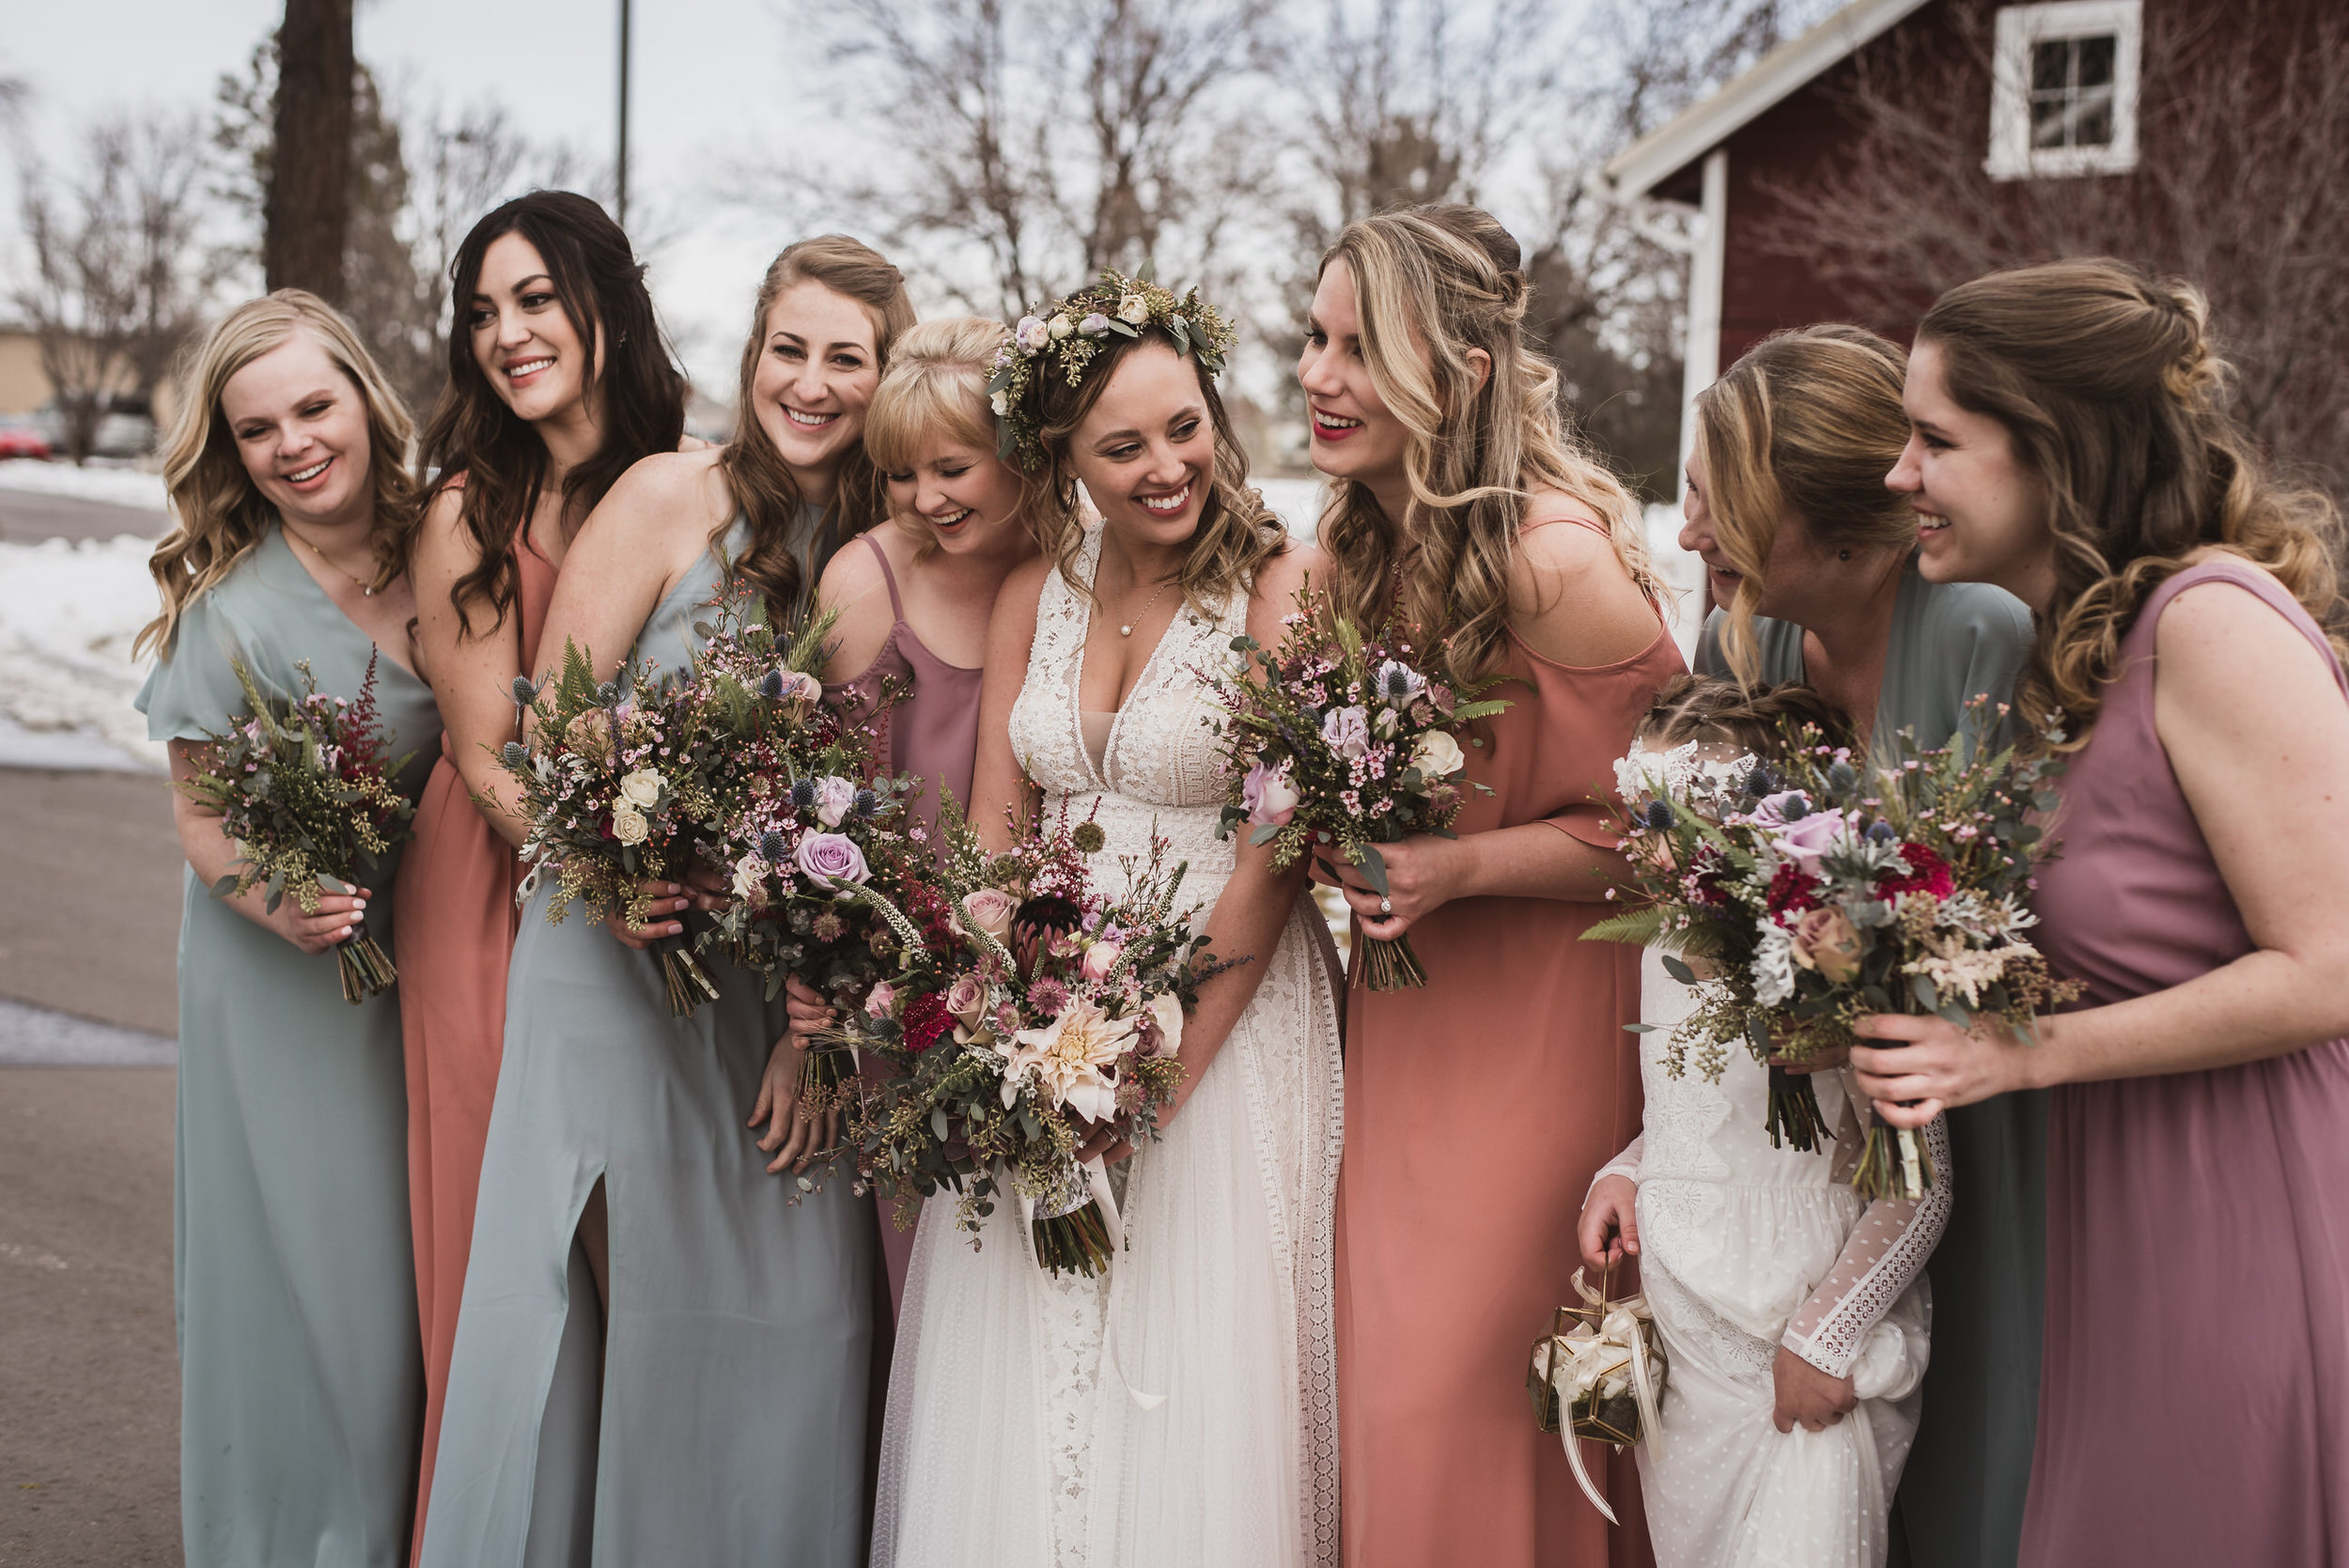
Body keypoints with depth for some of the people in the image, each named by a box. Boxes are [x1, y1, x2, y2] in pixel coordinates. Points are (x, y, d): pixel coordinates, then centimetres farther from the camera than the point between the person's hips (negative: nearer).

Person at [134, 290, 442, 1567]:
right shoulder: (232, 602, -15)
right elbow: (197, 810, -9)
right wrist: (272, 901, -26)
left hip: (419, 960, 4)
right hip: (275, 976, -4)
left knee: (409, 1261, 12)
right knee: (295, 1261, 3)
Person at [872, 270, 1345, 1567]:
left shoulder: (1282, 589, -10)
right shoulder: (1035, 593, 6)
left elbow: (1272, 863, -13)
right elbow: (993, 828, 6)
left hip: (1219, 1021, -5)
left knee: (1189, 1388, 0)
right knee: (1008, 1396, 11)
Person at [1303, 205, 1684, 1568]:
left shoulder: (1555, 558, -22)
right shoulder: (1367, 545, 3)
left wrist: (1459, 869, -24)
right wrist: (1348, 842, 2)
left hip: (1540, 1029, -7)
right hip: (1404, 1016, 7)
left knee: (1467, 1396, -1)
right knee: (1386, 1383, 13)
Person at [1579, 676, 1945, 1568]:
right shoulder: (1670, 948, 4)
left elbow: (1917, 1188, -16)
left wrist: (1824, 1336, -14)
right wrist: (1623, 1175, 3)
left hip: (1804, 1375, -7)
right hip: (1681, 1358, 7)